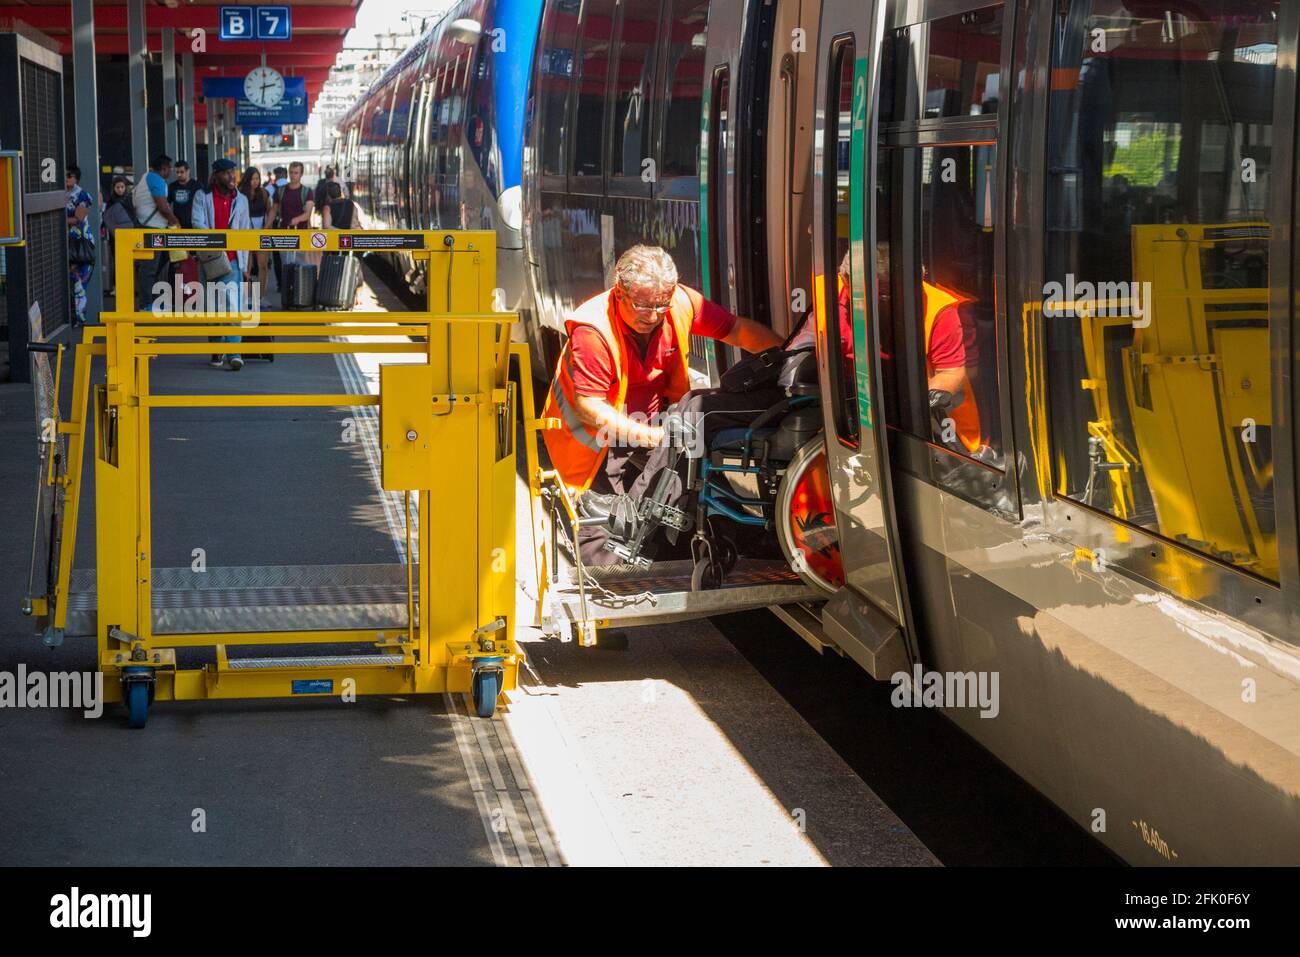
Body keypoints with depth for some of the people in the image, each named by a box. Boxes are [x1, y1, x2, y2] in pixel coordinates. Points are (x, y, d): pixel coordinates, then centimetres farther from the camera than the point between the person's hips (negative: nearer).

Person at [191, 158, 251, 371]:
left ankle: (234, 353, -22)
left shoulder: (240, 200, 10)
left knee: (232, 303, -15)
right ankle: (217, 352, 19)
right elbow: (198, 223, -8)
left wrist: (245, 266, 8)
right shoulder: (203, 197, 4)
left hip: (232, 260, 0)